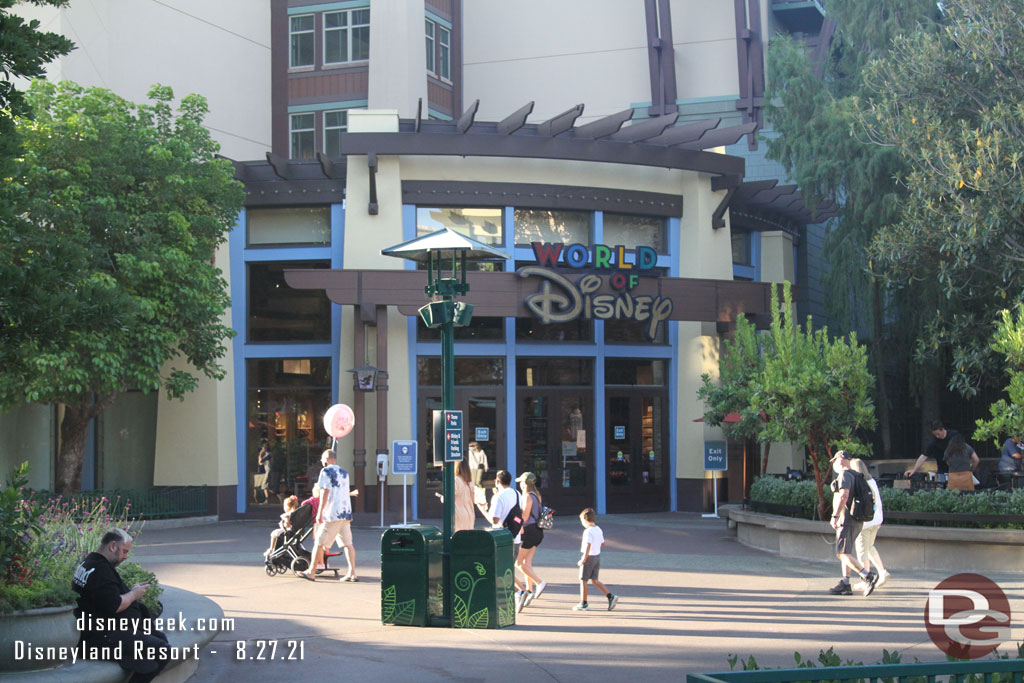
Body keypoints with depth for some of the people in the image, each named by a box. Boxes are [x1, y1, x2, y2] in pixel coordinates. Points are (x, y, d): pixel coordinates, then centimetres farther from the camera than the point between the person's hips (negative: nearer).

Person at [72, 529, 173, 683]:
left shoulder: (88, 563, 15)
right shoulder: (100, 569, -19)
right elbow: (115, 606, -24)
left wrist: (131, 590, 11)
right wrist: (133, 594, -6)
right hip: (104, 636, -11)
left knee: (160, 636, 14)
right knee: (163, 649, -16)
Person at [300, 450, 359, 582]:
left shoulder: (326, 471, -5)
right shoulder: (344, 473, 17)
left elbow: (325, 492, -14)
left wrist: (320, 512, -16)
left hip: (332, 514, -7)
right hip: (346, 512, 7)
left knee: (319, 542, 0)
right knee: (347, 543, 4)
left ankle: (311, 573, 4)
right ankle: (352, 573, -3)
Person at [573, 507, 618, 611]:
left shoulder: (588, 531, -19)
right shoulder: (599, 530, 7)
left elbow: (588, 545, -28)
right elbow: (603, 544, 15)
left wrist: (584, 559, -24)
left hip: (589, 557, -8)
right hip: (597, 556, 8)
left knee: (583, 580, 5)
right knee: (594, 580, 13)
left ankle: (583, 603, 12)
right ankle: (611, 596, 1)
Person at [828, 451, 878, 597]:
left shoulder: (844, 475, -10)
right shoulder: (855, 476, 19)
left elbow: (844, 496, -24)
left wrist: (835, 516, -21)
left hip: (846, 520, -10)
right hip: (856, 521, 10)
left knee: (843, 554, -13)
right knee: (846, 553, 14)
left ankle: (868, 577, -24)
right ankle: (845, 584, 13)